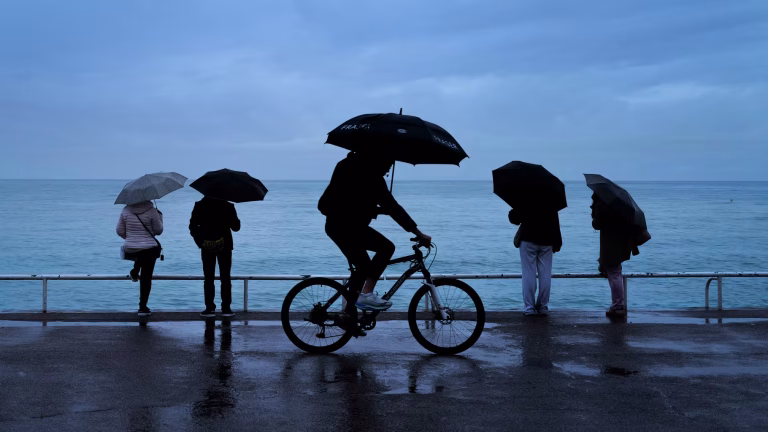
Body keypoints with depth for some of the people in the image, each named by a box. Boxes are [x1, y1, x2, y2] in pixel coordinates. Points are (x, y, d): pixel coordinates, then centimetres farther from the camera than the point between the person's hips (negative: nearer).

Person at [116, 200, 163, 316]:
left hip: (130, 249, 3)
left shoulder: (126, 210, -3)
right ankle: (142, 308, 6)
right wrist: (159, 216, 12)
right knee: (146, 277, 5)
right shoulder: (151, 211, -12)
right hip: (149, 249, -3)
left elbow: (120, 231, 4)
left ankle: (135, 272, 35)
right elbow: (159, 231, -3)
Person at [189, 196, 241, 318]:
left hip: (207, 247, 0)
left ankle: (210, 308, 3)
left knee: (208, 279, 7)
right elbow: (236, 227, -1)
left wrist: (199, 241, 6)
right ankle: (226, 308, 3)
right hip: (225, 246, 0)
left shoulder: (199, 206, -2)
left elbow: (192, 226, -4)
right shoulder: (228, 206, -5)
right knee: (225, 278, 6)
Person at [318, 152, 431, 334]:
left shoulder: (354, 167, 14)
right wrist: (418, 233, -18)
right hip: (346, 225, -10)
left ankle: (350, 317, 22)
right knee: (387, 246, -16)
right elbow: (391, 206, -19)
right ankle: (366, 294, -17)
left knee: (362, 266, 17)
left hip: (335, 224, 10)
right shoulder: (370, 176, -16)